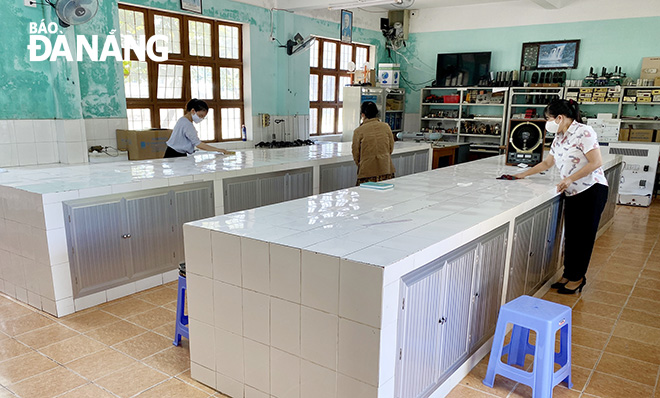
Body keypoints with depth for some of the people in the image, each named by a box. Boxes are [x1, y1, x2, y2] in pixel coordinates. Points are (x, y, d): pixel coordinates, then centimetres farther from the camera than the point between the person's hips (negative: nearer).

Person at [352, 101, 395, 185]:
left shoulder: (358, 131, -5)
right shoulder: (386, 127, 3)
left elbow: (356, 154, 4)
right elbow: (391, 148, 12)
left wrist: (359, 164, 23)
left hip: (368, 172, -3)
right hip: (386, 171, 3)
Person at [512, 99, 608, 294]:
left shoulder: (583, 132, -13)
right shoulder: (559, 138, 12)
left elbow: (596, 162, -18)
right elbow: (547, 163, 23)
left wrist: (570, 179, -22)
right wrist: (523, 175, 21)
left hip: (591, 191, -8)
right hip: (572, 193, 8)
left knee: (583, 236, 0)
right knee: (570, 234, 11)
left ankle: (577, 278, 12)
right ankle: (569, 274, 22)